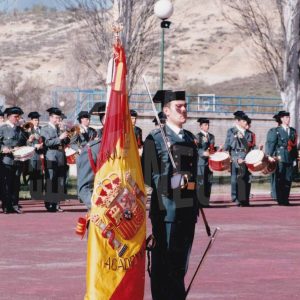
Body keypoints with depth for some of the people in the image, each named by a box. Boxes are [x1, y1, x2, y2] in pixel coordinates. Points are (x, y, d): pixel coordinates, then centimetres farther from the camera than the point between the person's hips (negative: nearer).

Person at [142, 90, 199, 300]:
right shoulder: (155, 139, -5)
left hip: (188, 209, 6)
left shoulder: (190, 139, 15)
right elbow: (149, 176, -11)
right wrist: (173, 181, -23)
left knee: (181, 262, 12)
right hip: (166, 209, -6)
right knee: (164, 262, -2)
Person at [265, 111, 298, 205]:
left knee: (288, 180, 3)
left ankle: (285, 199, 8)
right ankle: (280, 200, -2)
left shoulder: (293, 131, 16)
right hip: (279, 159, -5)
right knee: (280, 180, -4)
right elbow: (270, 144, -6)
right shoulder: (275, 131, 0)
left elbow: (294, 146, 17)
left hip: (290, 159, 5)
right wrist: (270, 155, -18)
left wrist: (295, 158, 13)